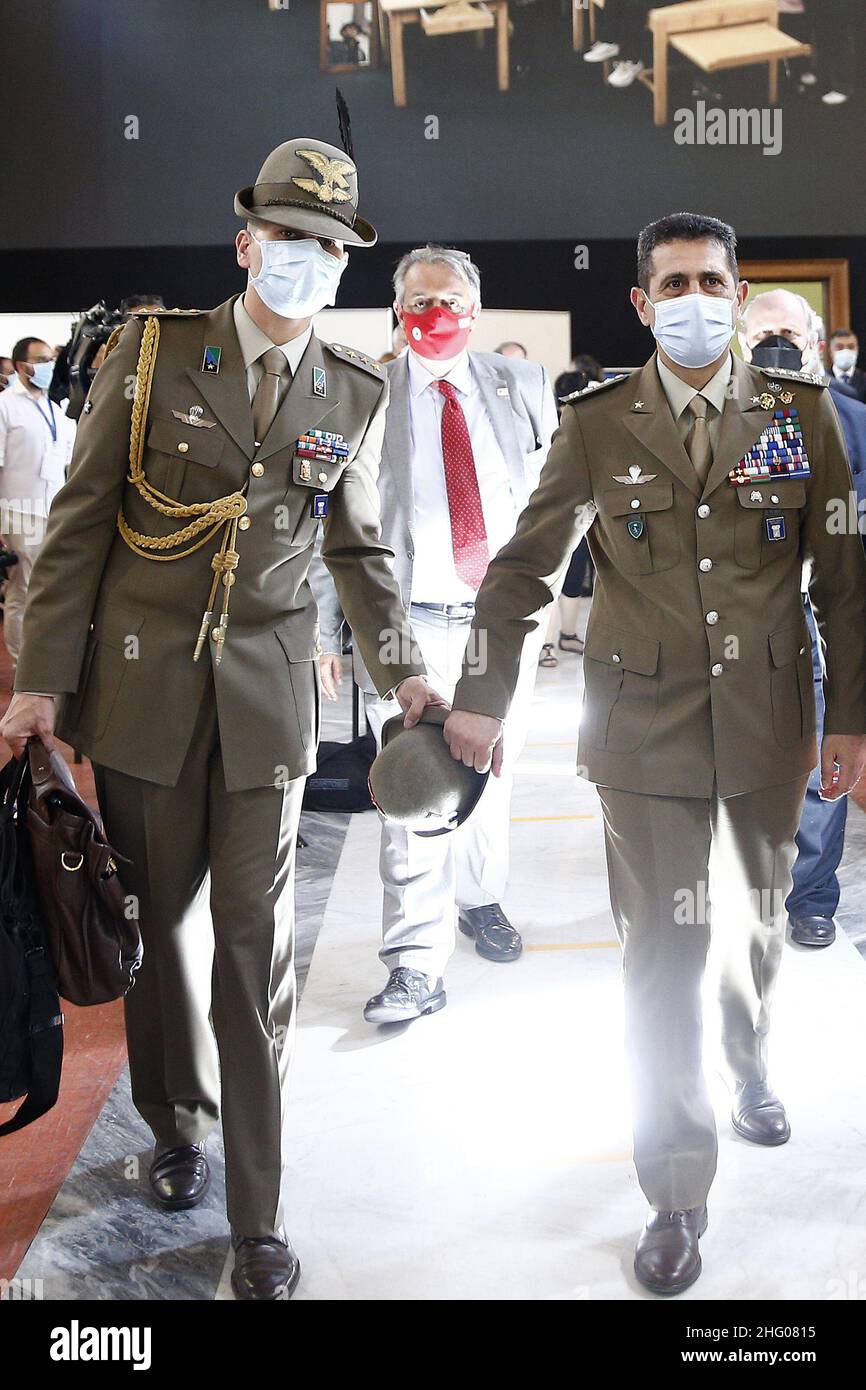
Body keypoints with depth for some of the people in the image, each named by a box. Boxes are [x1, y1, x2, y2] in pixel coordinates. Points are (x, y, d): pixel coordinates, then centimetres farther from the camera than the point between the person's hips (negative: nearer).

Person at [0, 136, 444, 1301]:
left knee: (256, 942, 0)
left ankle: (259, 1220, 11)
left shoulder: (357, 394, 5)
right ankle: (177, 1121, 37)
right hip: (142, 681, 0)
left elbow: (359, 547, 15)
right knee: (159, 918, 11)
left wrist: (402, 673, 4)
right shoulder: (152, 350, -1)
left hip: (269, 691, 1)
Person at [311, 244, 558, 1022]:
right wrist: (330, 631, -7)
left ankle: (481, 900, 40)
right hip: (407, 627, -3)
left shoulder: (522, 388, 7)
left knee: (490, 777, 16)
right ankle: (416, 967, 0)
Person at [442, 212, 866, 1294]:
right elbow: (523, 567, 4)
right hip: (645, 725, -2)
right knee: (661, 951, -1)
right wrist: (480, 700, 1)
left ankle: (748, 1064, 52)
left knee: (758, 919, 20)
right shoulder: (598, 423, -1)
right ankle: (677, 1195, 13)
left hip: (768, 722, 2)